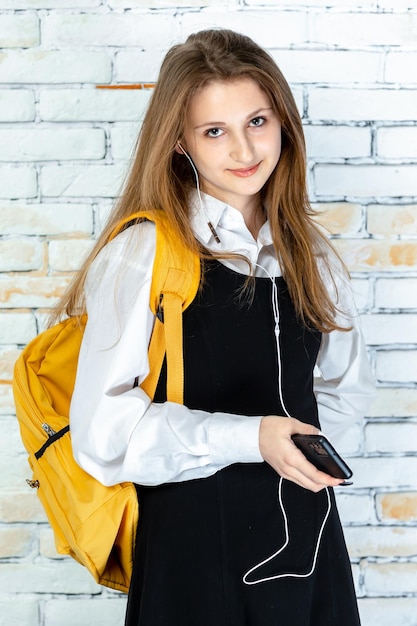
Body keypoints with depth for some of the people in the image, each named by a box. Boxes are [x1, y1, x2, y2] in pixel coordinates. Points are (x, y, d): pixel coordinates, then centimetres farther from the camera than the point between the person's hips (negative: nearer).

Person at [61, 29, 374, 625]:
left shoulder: (308, 252, 5)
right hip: (193, 541, -5)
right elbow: (104, 431, -17)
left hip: (305, 527, 5)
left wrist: (295, 442, 0)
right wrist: (247, 439, -23)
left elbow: (348, 386, 17)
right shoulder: (142, 253, -13)